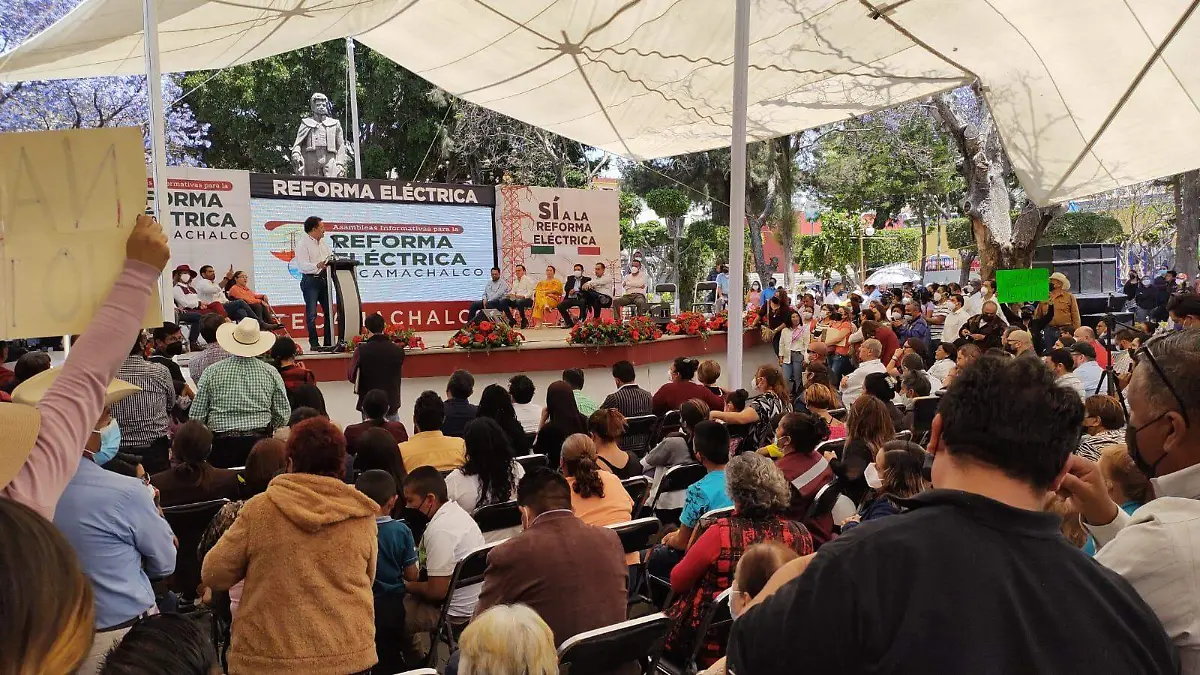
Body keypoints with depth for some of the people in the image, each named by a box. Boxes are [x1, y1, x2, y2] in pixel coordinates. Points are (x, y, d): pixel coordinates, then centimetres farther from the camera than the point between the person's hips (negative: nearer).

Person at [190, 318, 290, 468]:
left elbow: (196, 416, 1)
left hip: (222, 444, 0)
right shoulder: (271, 373, 1)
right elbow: (283, 417, 3)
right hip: (259, 441, 1)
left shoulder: (212, 372, 0)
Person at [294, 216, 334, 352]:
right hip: (310, 280, -8)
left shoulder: (323, 242, 16)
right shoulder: (302, 244, -8)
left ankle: (329, 342, 15)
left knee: (329, 311, 8)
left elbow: (331, 257, 17)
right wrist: (317, 266, -33)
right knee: (311, 314, -5)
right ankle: (314, 344, 1)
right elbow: (303, 265, -18)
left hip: (323, 279, 8)